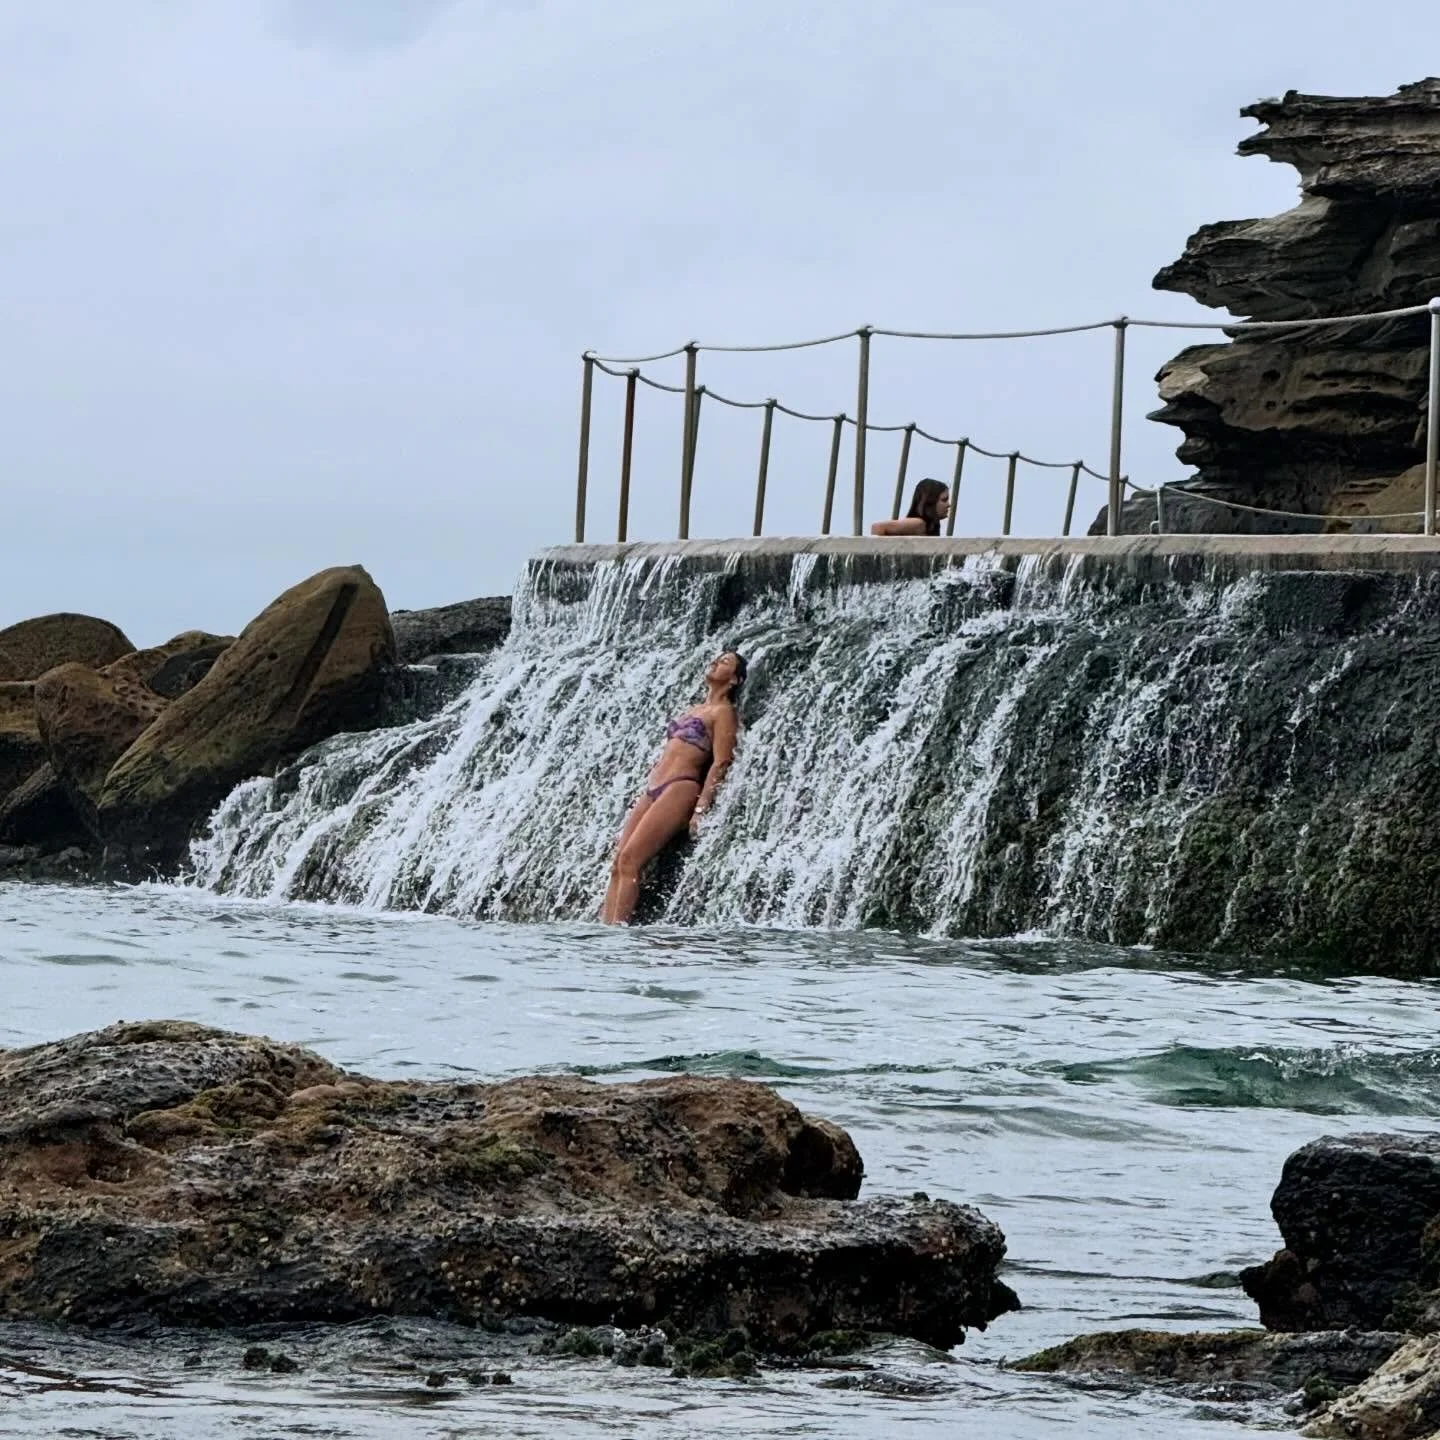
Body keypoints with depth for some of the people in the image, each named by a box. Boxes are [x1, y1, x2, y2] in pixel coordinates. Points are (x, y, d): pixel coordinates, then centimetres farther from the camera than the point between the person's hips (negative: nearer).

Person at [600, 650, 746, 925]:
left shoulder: (723, 712, 0)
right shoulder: (694, 710, 25)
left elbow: (720, 762, -9)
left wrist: (700, 808, -17)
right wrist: (641, 801, 21)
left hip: (680, 789, -8)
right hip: (653, 790, 8)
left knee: (630, 860, -20)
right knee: (618, 864, -5)